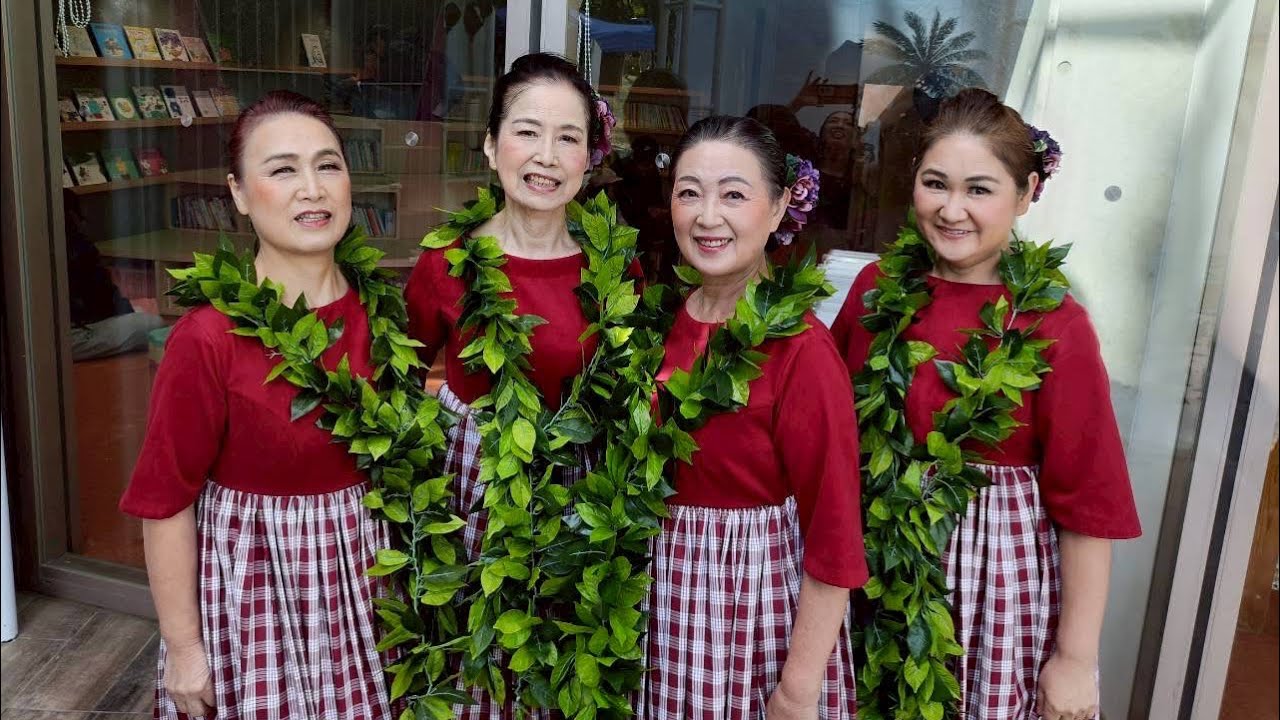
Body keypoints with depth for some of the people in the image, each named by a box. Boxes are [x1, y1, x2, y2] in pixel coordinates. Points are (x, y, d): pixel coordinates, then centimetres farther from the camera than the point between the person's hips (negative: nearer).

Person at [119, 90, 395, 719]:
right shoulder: (209, 337, -21)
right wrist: (182, 647, -8)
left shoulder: (375, 312, -6)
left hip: (359, 573, 5)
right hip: (253, 580, -4)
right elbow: (165, 501, -13)